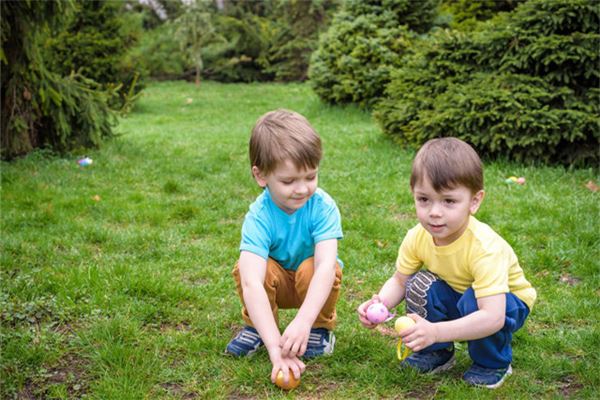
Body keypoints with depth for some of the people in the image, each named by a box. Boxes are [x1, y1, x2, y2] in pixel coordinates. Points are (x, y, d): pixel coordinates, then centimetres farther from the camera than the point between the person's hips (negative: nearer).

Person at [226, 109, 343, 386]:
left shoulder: (323, 206, -29)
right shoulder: (258, 217, -30)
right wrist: (275, 347, -52)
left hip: (314, 281, 0)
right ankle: (256, 327, 1)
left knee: (310, 269, -33)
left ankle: (320, 328, -3)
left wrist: (303, 321, -54)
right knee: (244, 269, -29)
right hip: (278, 283, 0)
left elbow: (326, 265, -40)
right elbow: (251, 284, -42)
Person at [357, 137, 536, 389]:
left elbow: (492, 318, -44)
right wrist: (379, 304, -30)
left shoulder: (485, 247, -38)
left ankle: (493, 363, -4)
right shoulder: (417, 237, -21)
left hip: (505, 302, -4)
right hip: (454, 298, 5)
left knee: (473, 301, -34)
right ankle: (436, 353, 4)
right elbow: (399, 281, -8)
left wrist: (435, 332, -55)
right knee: (419, 285, -22)